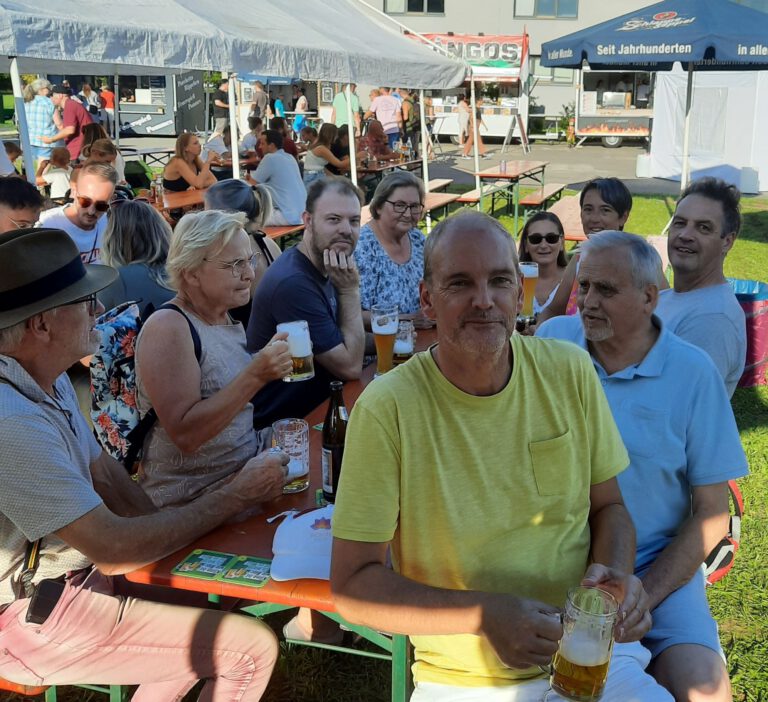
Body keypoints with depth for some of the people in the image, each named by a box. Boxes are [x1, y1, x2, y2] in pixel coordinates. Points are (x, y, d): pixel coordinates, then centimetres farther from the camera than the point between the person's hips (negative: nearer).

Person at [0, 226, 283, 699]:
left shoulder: (49, 381, 0)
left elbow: (102, 469, 9)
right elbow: (115, 548, -28)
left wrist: (172, 538, -4)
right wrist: (237, 495, -18)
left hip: (75, 570, 9)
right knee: (254, 647, -10)